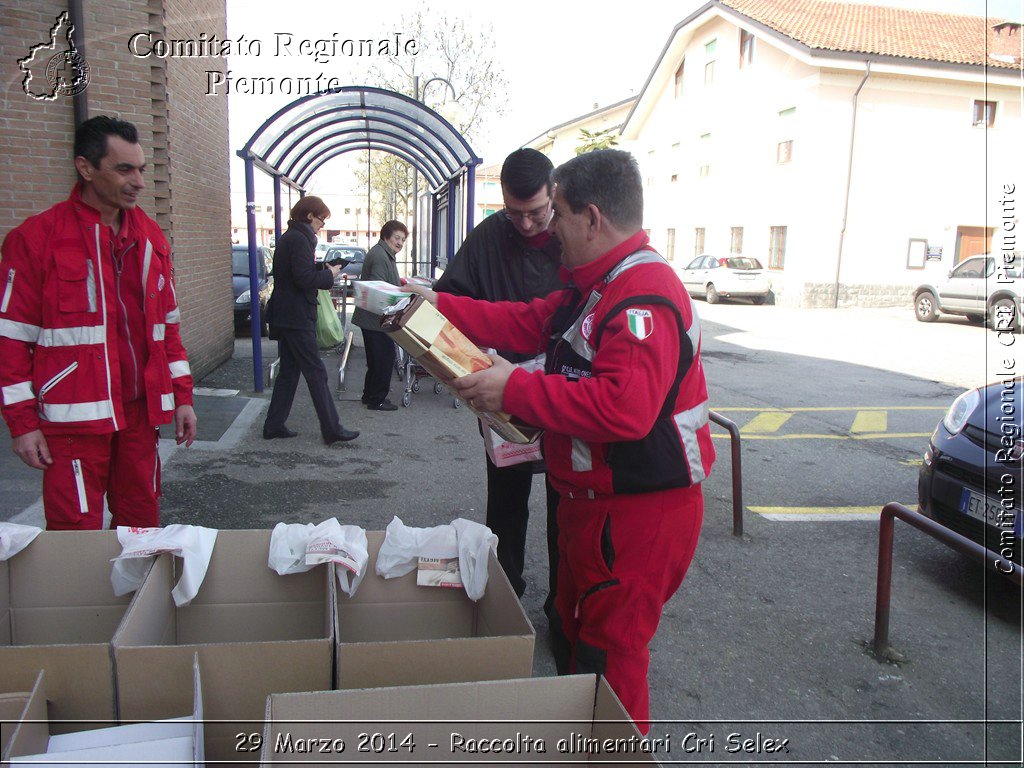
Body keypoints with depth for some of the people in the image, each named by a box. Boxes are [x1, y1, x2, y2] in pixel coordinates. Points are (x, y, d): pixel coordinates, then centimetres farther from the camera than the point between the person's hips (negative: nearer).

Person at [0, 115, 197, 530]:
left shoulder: (150, 236, 11)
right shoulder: (36, 237, -5)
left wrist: (182, 396, 11)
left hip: (140, 412, 5)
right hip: (74, 419, -5)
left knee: (142, 525, 13)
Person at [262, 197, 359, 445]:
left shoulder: (288, 237, 17)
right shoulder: (299, 239, -14)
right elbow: (304, 278, -22)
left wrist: (325, 271, 9)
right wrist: (329, 274, -8)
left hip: (285, 315, 10)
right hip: (296, 317, -10)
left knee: (289, 371, 14)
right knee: (315, 372, -6)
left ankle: (274, 425, 18)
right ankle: (332, 430, -1)